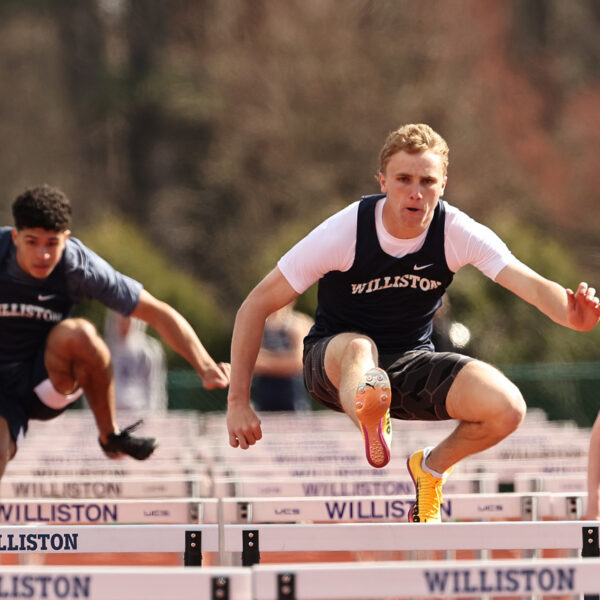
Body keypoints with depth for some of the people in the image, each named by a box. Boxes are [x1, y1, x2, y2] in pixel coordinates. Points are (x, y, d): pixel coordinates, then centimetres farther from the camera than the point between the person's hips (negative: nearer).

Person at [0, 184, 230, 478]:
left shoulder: (80, 266, -16)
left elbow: (158, 313, -14)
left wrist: (205, 367, -25)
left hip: (47, 386, 1)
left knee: (78, 332, -31)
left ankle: (110, 435, -13)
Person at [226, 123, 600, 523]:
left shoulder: (458, 233, -14)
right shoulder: (344, 233, -20)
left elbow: (531, 284, -27)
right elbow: (256, 306, -15)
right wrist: (238, 402, -18)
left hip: (411, 363, 3)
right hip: (334, 363, -3)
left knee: (506, 408, -22)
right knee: (357, 348, -38)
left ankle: (432, 467, 6)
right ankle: (372, 424, -67)